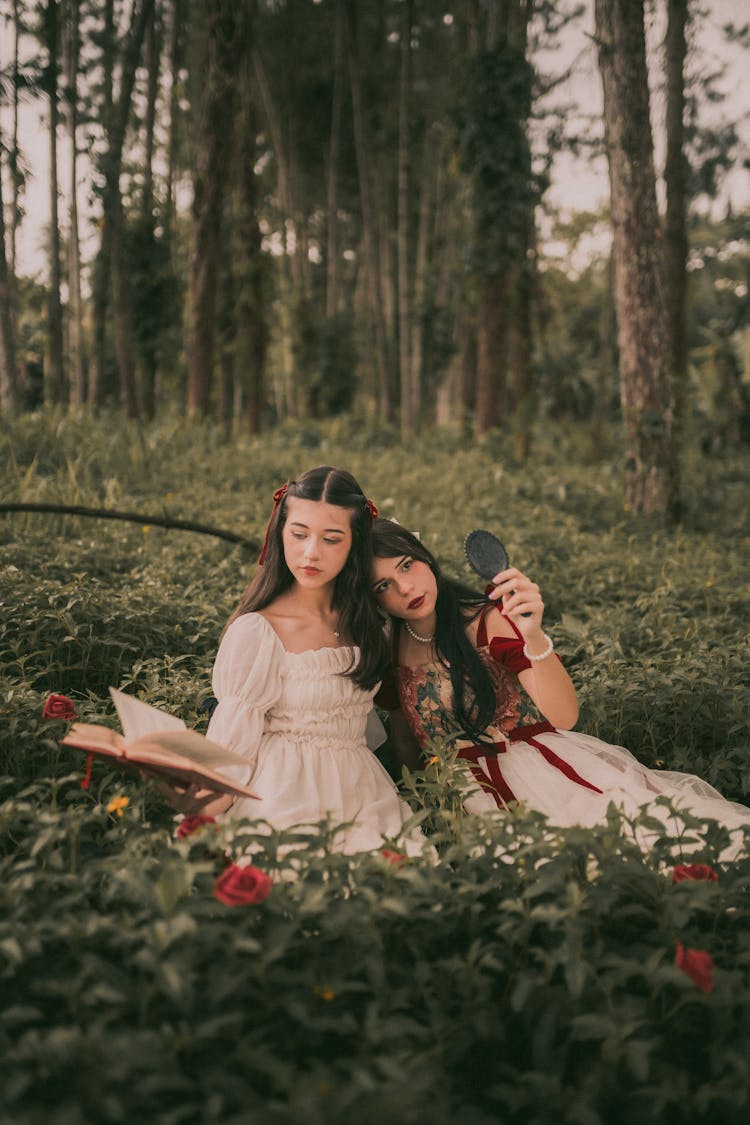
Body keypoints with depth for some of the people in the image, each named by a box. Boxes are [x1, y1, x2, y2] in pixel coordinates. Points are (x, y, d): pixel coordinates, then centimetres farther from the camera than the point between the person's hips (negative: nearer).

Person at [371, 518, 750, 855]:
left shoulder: (489, 622, -4)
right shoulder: (390, 650, 6)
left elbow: (563, 717, -15)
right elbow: (408, 754, 18)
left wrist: (533, 635, -26)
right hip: (469, 795, 1)